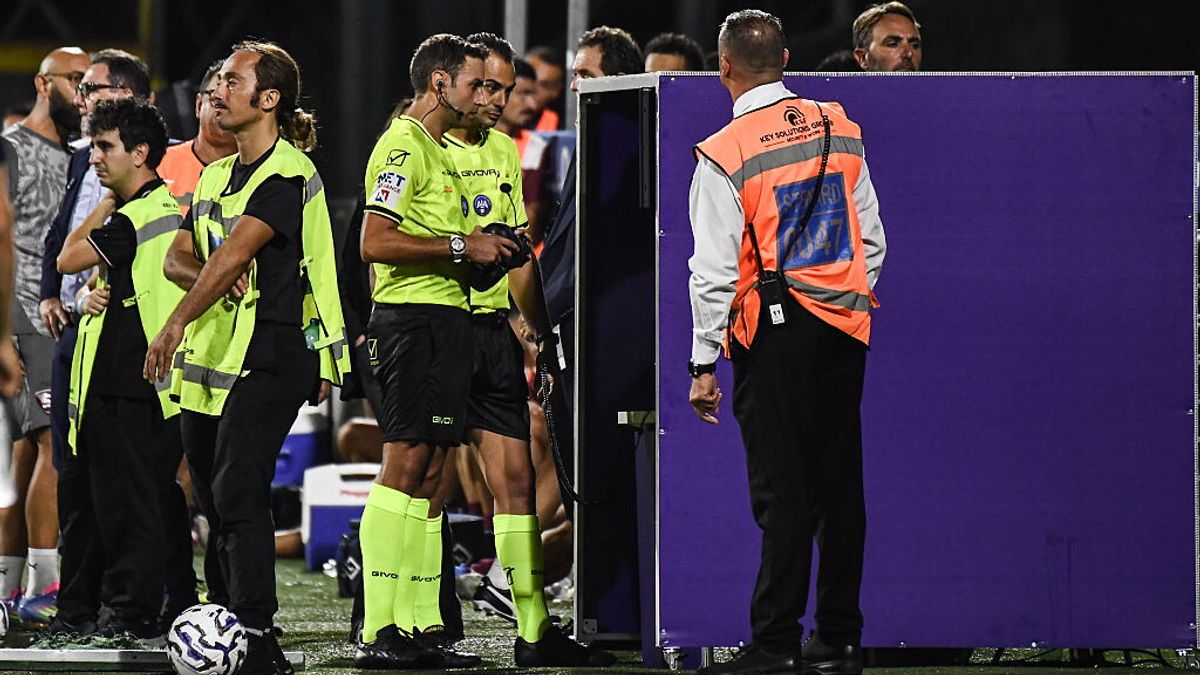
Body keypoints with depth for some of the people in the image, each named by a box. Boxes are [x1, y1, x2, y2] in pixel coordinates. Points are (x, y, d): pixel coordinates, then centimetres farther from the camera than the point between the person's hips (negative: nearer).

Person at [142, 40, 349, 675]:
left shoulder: (288, 174, -10)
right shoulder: (216, 175, 18)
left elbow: (234, 252, -19)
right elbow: (178, 257, 15)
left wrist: (176, 324, -26)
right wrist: (211, 279, -8)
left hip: (270, 354, -9)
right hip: (210, 358, 9)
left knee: (238, 494, -17)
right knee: (215, 501, 10)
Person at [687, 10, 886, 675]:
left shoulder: (723, 155, -9)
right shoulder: (839, 129, 7)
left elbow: (714, 269, -9)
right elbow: (871, 236, 12)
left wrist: (704, 364, -3)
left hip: (774, 332, -5)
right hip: (844, 321, 5)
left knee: (783, 492, -4)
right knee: (840, 483, 8)